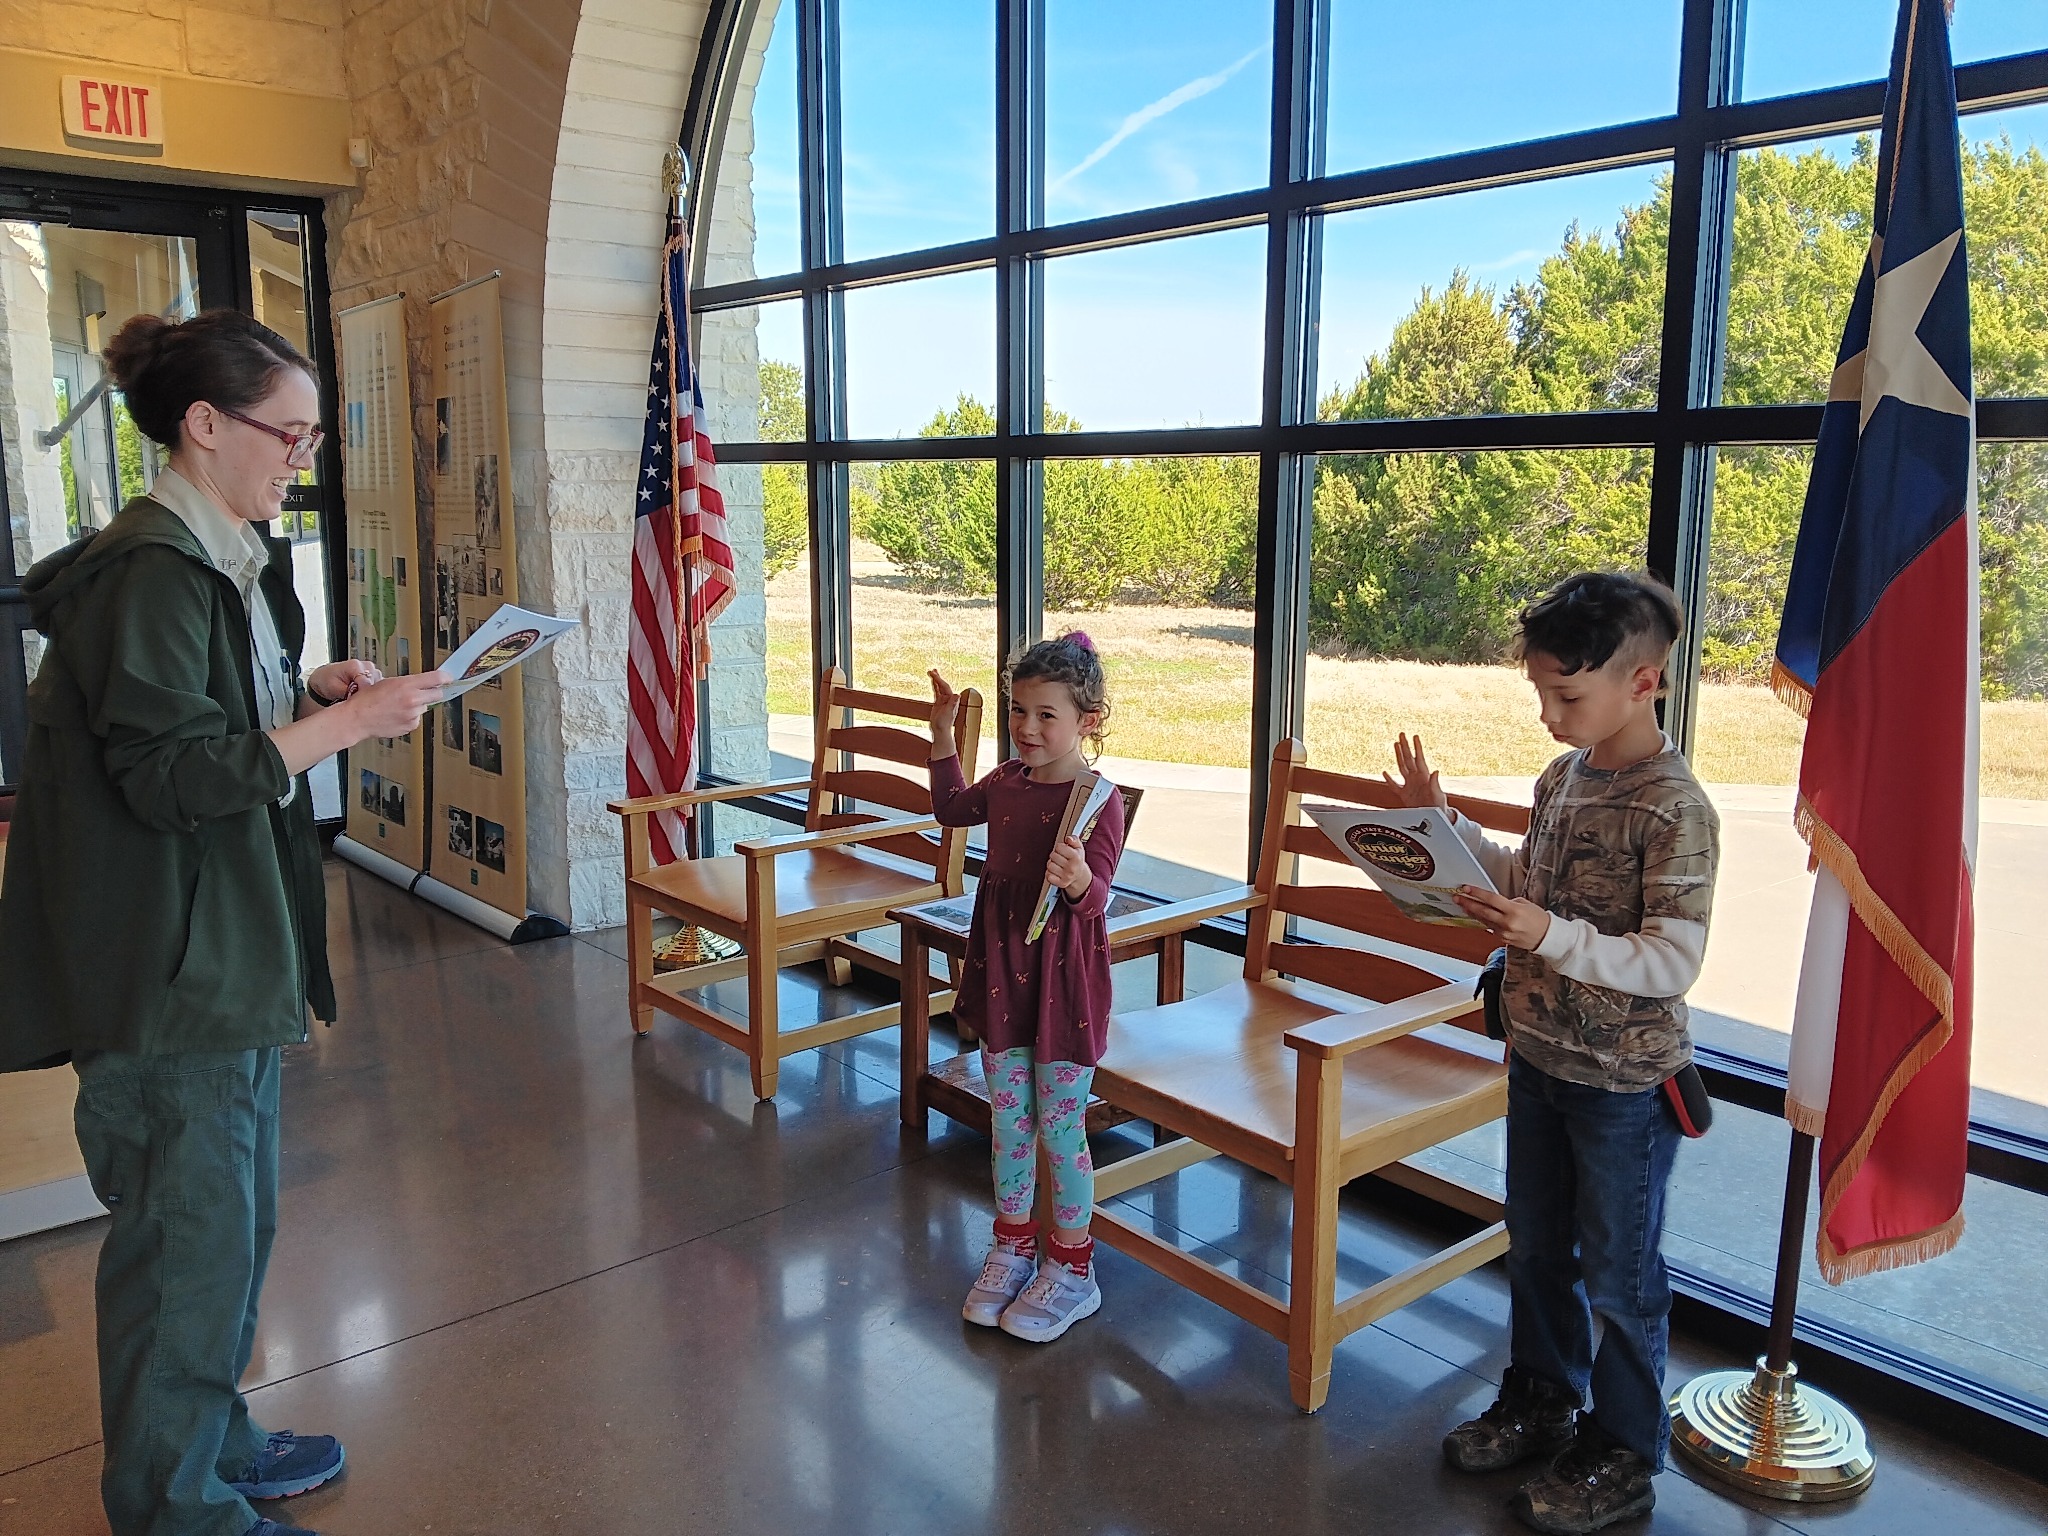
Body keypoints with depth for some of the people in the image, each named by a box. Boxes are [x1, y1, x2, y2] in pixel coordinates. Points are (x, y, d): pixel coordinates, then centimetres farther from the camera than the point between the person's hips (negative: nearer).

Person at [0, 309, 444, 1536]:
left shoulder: (226, 560, 12)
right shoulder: (149, 574, -19)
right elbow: (171, 775, -23)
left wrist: (314, 691, 5)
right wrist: (344, 724, -21)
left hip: (235, 943, 10)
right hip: (170, 962, -10)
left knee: (237, 1214, 21)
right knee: (192, 1232, 3)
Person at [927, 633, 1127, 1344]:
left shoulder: (1098, 801, -17)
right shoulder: (1007, 781, 3)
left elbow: (1095, 897, -23)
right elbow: (952, 808, 24)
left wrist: (1078, 880, -46)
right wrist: (943, 733, 17)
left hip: (1064, 975, -6)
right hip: (1002, 965, 6)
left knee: (1060, 1125, 5)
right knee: (1007, 1114, 16)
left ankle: (1071, 1268, 22)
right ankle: (1013, 1246, 33)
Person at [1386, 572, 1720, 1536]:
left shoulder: (1674, 809, -22)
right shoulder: (1563, 776, 2)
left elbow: (1673, 961, -24)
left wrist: (1552, 939, -34)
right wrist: (1445, 825, 5)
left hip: (1624, 1083, -7)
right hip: (1539, 1057, 8)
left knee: (1617, 1275, 10)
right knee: (1536, 1247, 22)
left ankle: (1623, 1455, 30)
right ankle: (1541, 1400, 43)